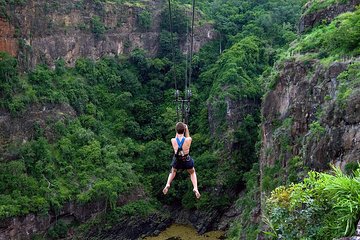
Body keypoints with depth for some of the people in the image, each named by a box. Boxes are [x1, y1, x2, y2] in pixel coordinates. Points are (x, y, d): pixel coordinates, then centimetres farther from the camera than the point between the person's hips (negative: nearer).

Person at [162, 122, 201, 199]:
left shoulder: (173, 141, -25)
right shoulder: (188, 140, -29)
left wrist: (177, 130, 2)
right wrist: (187, 129, 3)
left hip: (177, 160, 1)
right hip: (187, 161, -1)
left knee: (173, 172, 34)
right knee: (192, 173, 29)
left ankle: (167, 184, 16)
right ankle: (195, 188, 13)